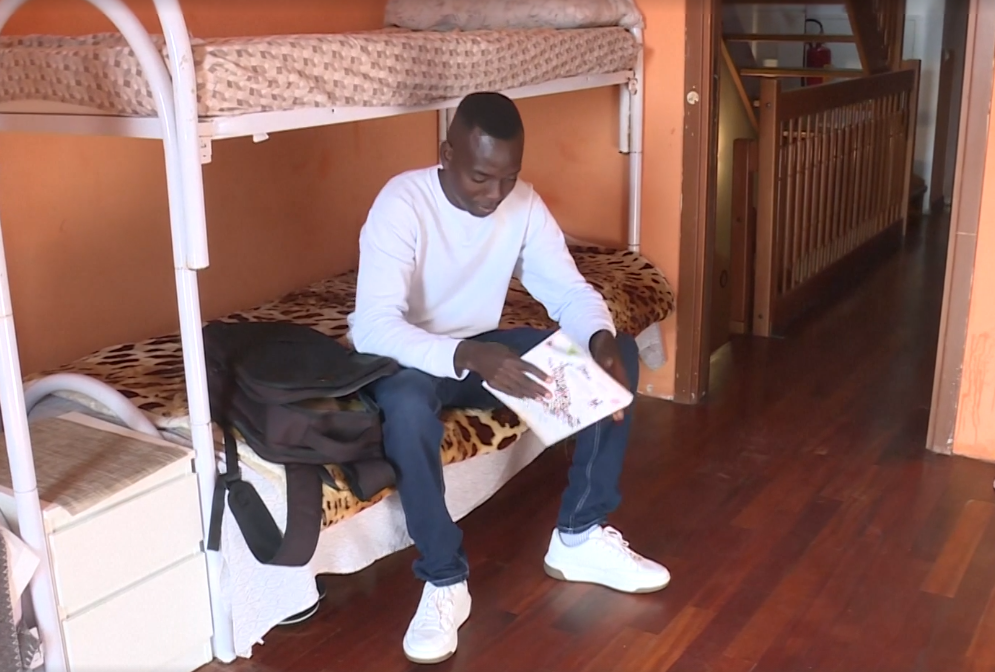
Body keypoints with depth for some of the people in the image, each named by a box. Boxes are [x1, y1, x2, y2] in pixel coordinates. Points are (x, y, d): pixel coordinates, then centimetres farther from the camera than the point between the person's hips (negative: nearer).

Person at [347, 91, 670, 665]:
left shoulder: (525, 203, -8)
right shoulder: (402, 203, -25)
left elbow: (570, 290, -7)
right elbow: (372, 327, -34)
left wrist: (601, 340, -30)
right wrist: (469, 357, -49)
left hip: (486, 347, 6)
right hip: (415, 359, -5)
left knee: (621, 354, -11)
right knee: (406, 403, -42)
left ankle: (579, 536, -3)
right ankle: (445, 580, -22)